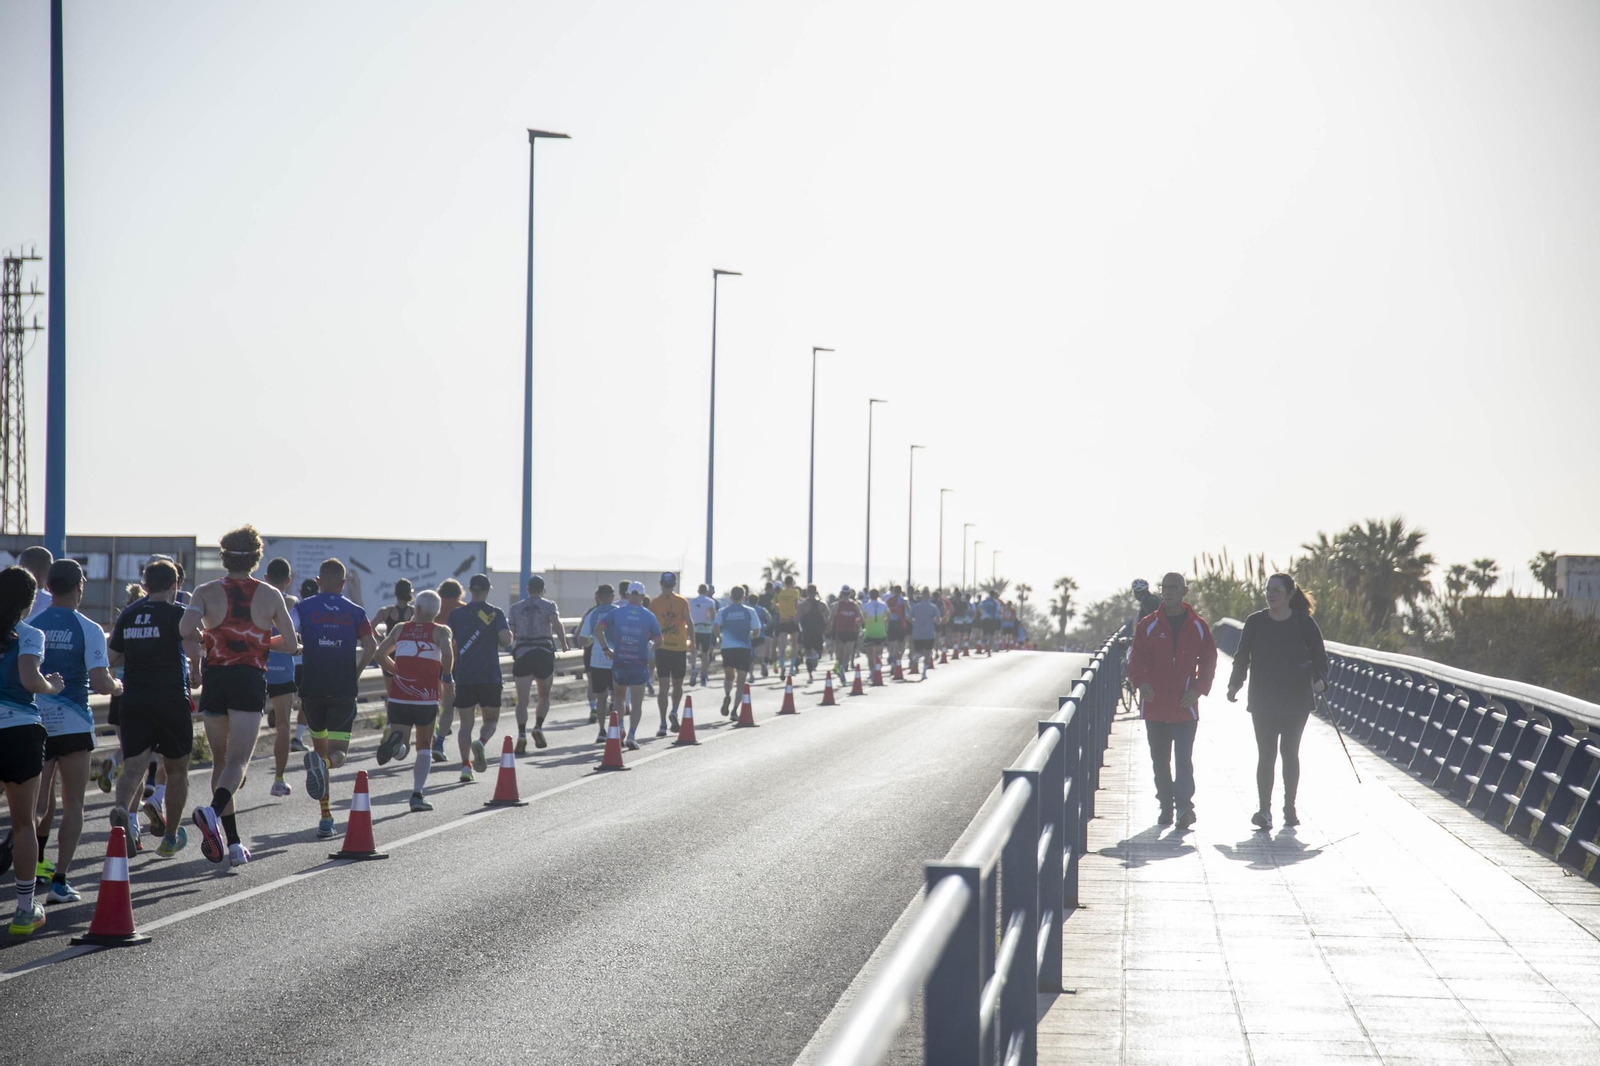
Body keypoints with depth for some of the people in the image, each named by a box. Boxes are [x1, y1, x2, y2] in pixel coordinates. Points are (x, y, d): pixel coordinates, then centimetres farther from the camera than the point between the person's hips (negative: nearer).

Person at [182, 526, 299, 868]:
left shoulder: (207, 592, 1)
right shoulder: (270, 595, 3)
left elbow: (186, 630, -15)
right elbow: (290, 643, 6)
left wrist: (206, 635, 6)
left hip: (214, 679, 2)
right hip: (250, 680, -2)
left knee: (220, 760, 13)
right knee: (237, 761, -7)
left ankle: (233, 843, 10)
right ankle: (213, 810, -38)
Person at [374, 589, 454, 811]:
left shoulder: (400, 628, 11)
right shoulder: (440, 631, 2)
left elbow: (380, 654, 9)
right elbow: (447, 652, -17)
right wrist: (445, 674, 1)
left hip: (399, 696, 1)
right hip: (426, 697, -1)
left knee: (399, 735, 6)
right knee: (424, 747, 12)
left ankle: (393, 738, -30)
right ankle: (417, 794, 2)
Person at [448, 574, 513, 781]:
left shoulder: (456, 614, 4)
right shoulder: (495, 613, -2)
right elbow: (506, 639, -15)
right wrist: (500, 643, 7)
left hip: (463, 677, 2)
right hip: (490, 677, -2)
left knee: (465, 724, 8)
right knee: (491, 720, 13)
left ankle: (465, 765, -4)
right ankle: (481, 742, -17)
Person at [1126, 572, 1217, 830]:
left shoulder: (1198, 627, 4)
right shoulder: (1148, 625, 4)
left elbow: (1208, 661, 7)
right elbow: (1136, 658, 2)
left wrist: (1198, 689, -7)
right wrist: (1141, 682, -18)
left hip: (1185, 706, -2)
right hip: (1155, 706, 2)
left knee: (1184, 758, -10)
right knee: (1160, 760, 9)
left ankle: (1184, 805, -14)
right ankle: (1166, 806, 18)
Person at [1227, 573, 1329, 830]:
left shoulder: (1304, 623, -1)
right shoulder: (1255, 622, 2)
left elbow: (1319, 656, 2)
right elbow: (1242, 657, 6)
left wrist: (1320, 680, -16)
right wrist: (1234, 684, -8)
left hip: (1296, 700, 0)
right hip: (1263, 701, 0)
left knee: (1290, 753, 9)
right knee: (1266, 754, -6)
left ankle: (1290, 808, 19)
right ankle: (1264, 810, -9)